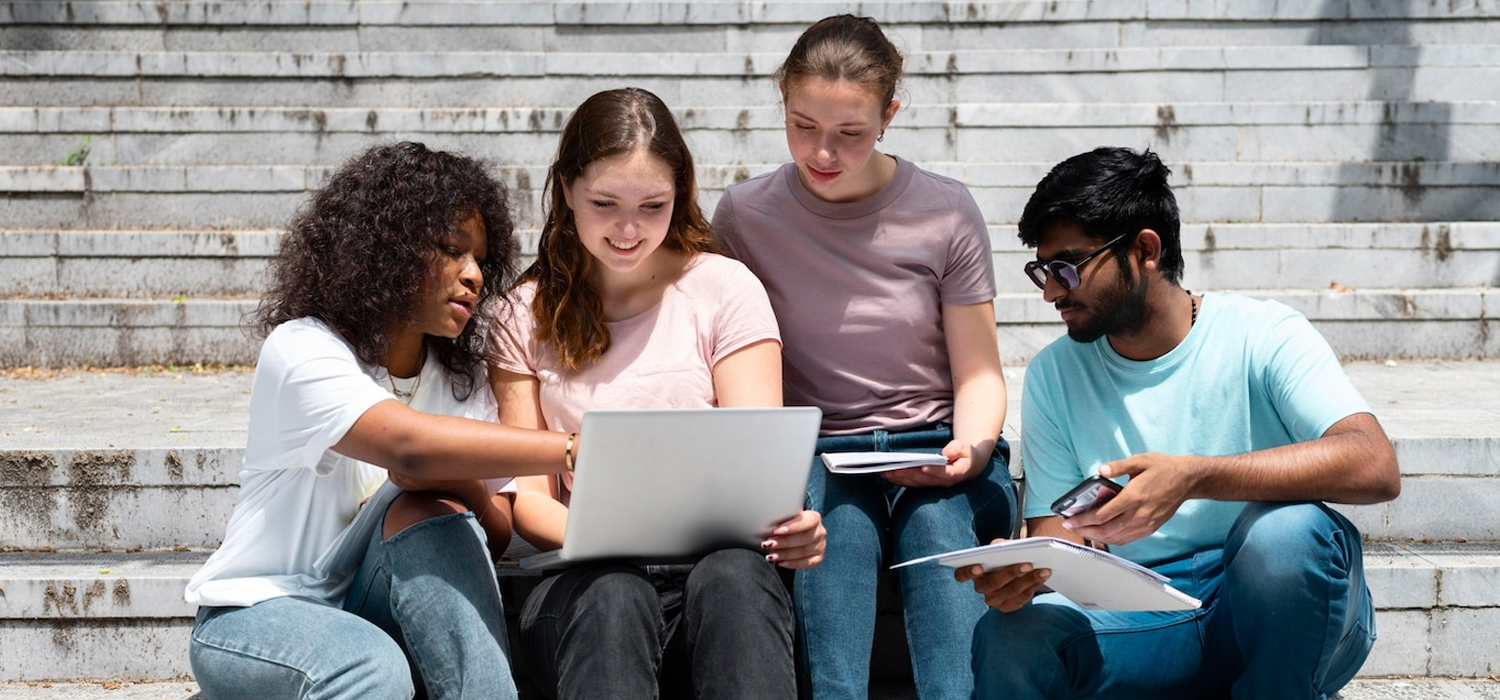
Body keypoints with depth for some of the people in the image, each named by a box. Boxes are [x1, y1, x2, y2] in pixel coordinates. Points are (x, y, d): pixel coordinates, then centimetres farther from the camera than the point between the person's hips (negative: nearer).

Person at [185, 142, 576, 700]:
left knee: (431, 512, -26)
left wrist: (460, 487, -26)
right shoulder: (301, 350, -17)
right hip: (258, 612, -5)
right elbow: (409, 445, -37)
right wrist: (574, 450, -44)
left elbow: (499, 533, -3)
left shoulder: (462, 378, 5)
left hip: (374, 611, 5)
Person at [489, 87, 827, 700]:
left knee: (734, 574, -36)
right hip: (586, 585, 1)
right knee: (612, 593, -36)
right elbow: (528, 494, 5)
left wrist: (787, 524, -25)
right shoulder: (529, 315, 11)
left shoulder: (724, 289, 8)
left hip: (717, 564, 0)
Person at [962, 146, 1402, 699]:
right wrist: (1017, 573, -21)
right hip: (1146, 622, 1)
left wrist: (1193, 477, -33)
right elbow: (1057, 536, 5)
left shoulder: (1261, 336, -6)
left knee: (1285, 527, -34)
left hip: (1290, 620, -1)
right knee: (1009, 638, -27)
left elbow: (1375, 467, -22)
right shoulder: (1053, 377, 7)